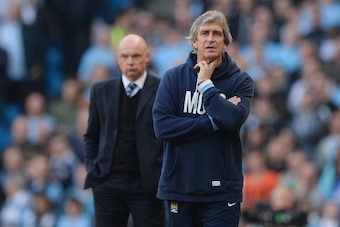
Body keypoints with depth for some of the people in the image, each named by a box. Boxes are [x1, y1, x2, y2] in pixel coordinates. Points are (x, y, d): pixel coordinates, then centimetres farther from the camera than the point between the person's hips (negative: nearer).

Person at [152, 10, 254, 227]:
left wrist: (205, 84, -9)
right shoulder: (174, 77, 3)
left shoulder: (240, 81, 1)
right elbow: (162, 125, -9)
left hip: (222, 190, -2)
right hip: (180, 188, 2)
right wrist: (214, 122, -12)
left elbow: (234, 119, -18)